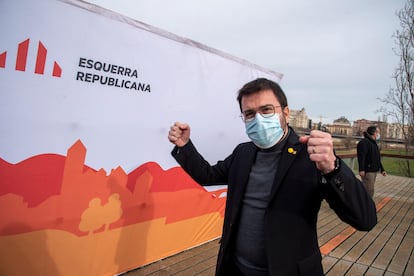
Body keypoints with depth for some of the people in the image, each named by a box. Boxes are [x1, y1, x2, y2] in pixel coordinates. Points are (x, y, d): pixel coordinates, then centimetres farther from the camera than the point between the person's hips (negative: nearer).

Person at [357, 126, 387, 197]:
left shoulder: (374, 143, 20)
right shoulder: (364, 142, -12)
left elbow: (377, 159, 25)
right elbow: (361, 156, -22)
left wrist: (382, 169, 22)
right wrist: (361, 169, -29)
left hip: (374, 171, 10)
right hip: (367, 171, -10)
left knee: (370, 190, 14)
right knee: (369, 190, -10)